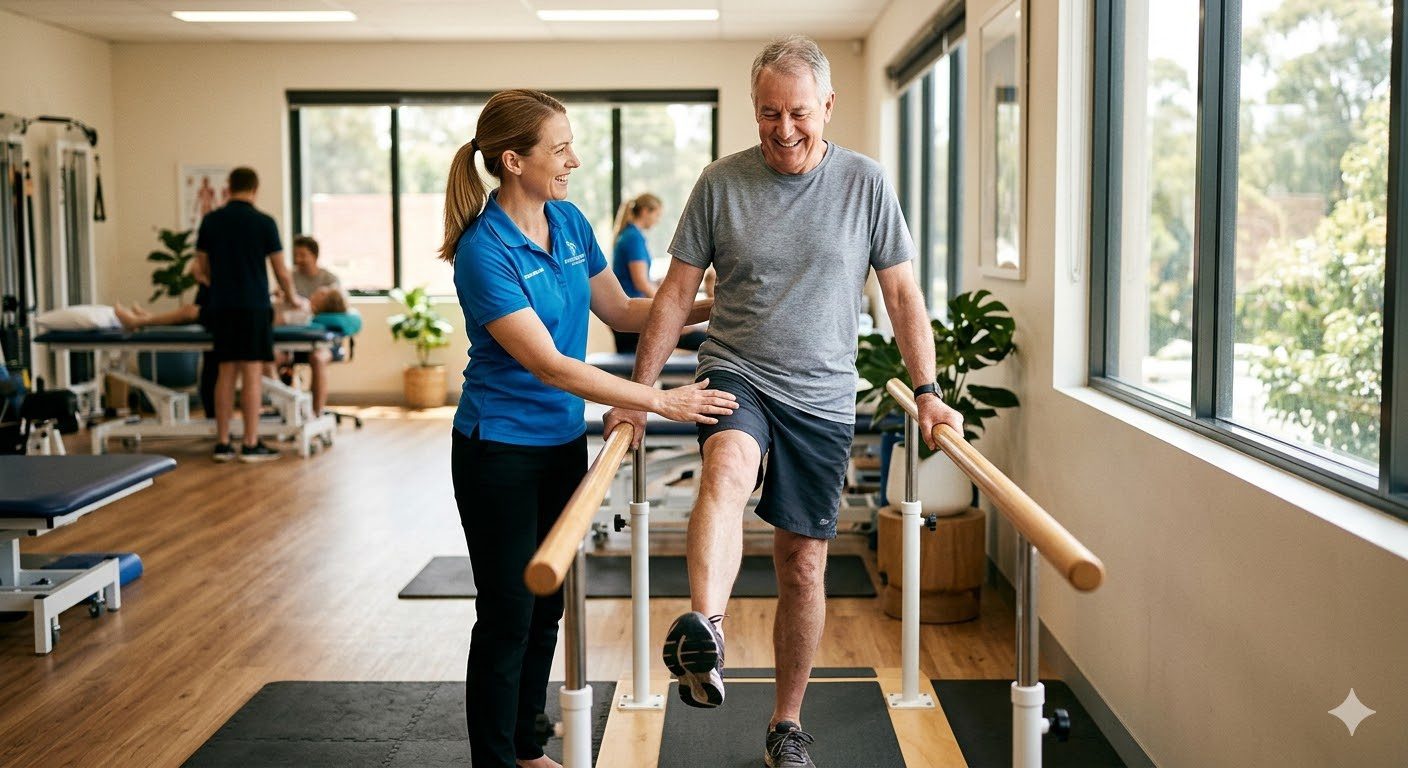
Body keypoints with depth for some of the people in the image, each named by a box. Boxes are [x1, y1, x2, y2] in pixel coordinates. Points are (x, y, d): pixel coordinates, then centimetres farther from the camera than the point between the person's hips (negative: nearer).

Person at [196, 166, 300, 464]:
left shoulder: (211, 220, 5)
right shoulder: (264, 222, -6)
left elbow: (204, 266, 11)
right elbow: (281, 272, -3)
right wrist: (292, 297, 15)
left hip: (221, 306, 4)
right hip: (253, 306, -4)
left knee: (226, 373, 9)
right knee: (251, 375, -3)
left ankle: (222, 443, 9)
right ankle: (251, 445, -2)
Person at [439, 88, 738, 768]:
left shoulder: (569, 223, 2)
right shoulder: (484, 251, -21)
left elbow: (622, 311, 14)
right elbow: (549, 364, -26)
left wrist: (716, 307, 9)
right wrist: (659, 401, -27)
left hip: (563, 442, 7)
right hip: (501, 450, -7)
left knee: (546, 606, 16)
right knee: (508, 615, 2)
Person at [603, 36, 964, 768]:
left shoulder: (864, 183, 1)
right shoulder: (721, 183, 0)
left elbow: (902, 293, 6)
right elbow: (676, 292, 3)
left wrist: (927, 392, 0)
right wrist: (639, 391, -1)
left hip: (822, 399, 1)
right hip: (736, 375, -1)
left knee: (803, 565, 7)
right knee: (728, 467, -36)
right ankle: (703, 632, -57)